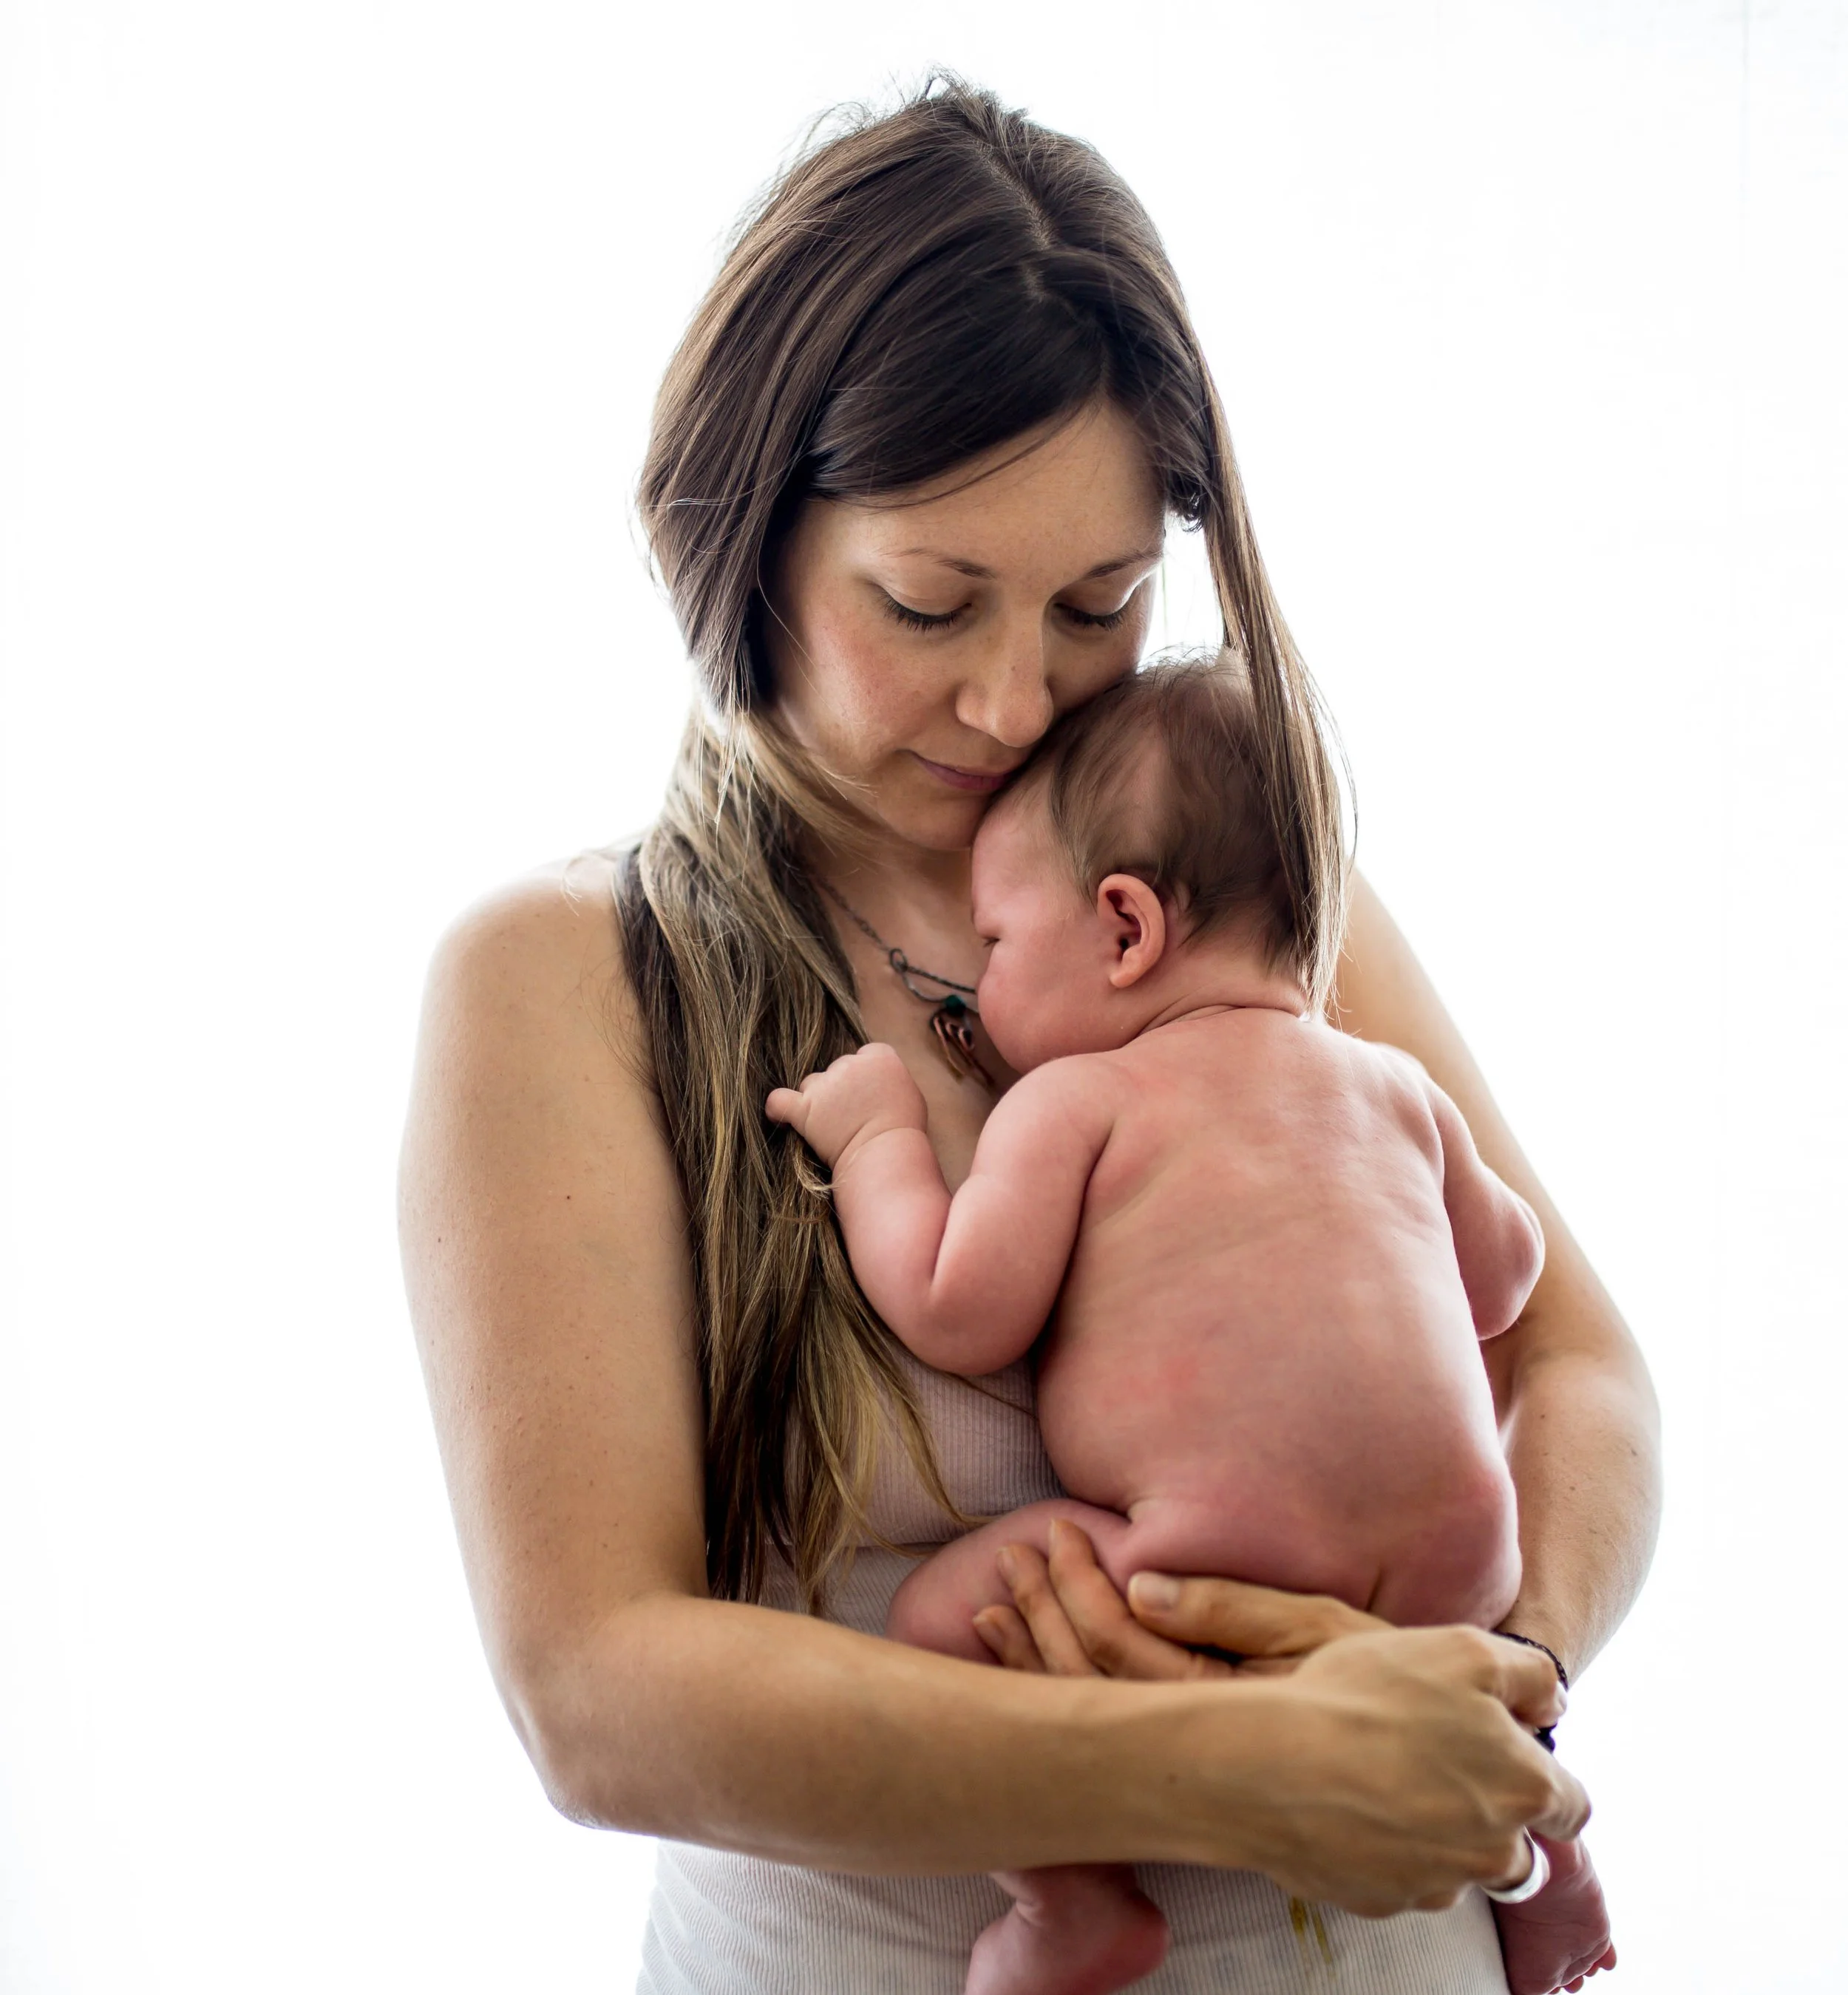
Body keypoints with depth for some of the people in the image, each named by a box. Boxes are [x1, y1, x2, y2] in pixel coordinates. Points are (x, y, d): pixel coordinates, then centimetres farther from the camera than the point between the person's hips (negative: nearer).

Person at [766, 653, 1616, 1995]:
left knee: (940, 1614, 5)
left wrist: (878, 1137, 8)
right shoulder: (1396, 1085, 15)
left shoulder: (1073, 1096, -1)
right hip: (1458, 1579, 7)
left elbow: (959, 1320, -6)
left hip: (1228, 1595, -7)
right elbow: (1505, 1281, 26)